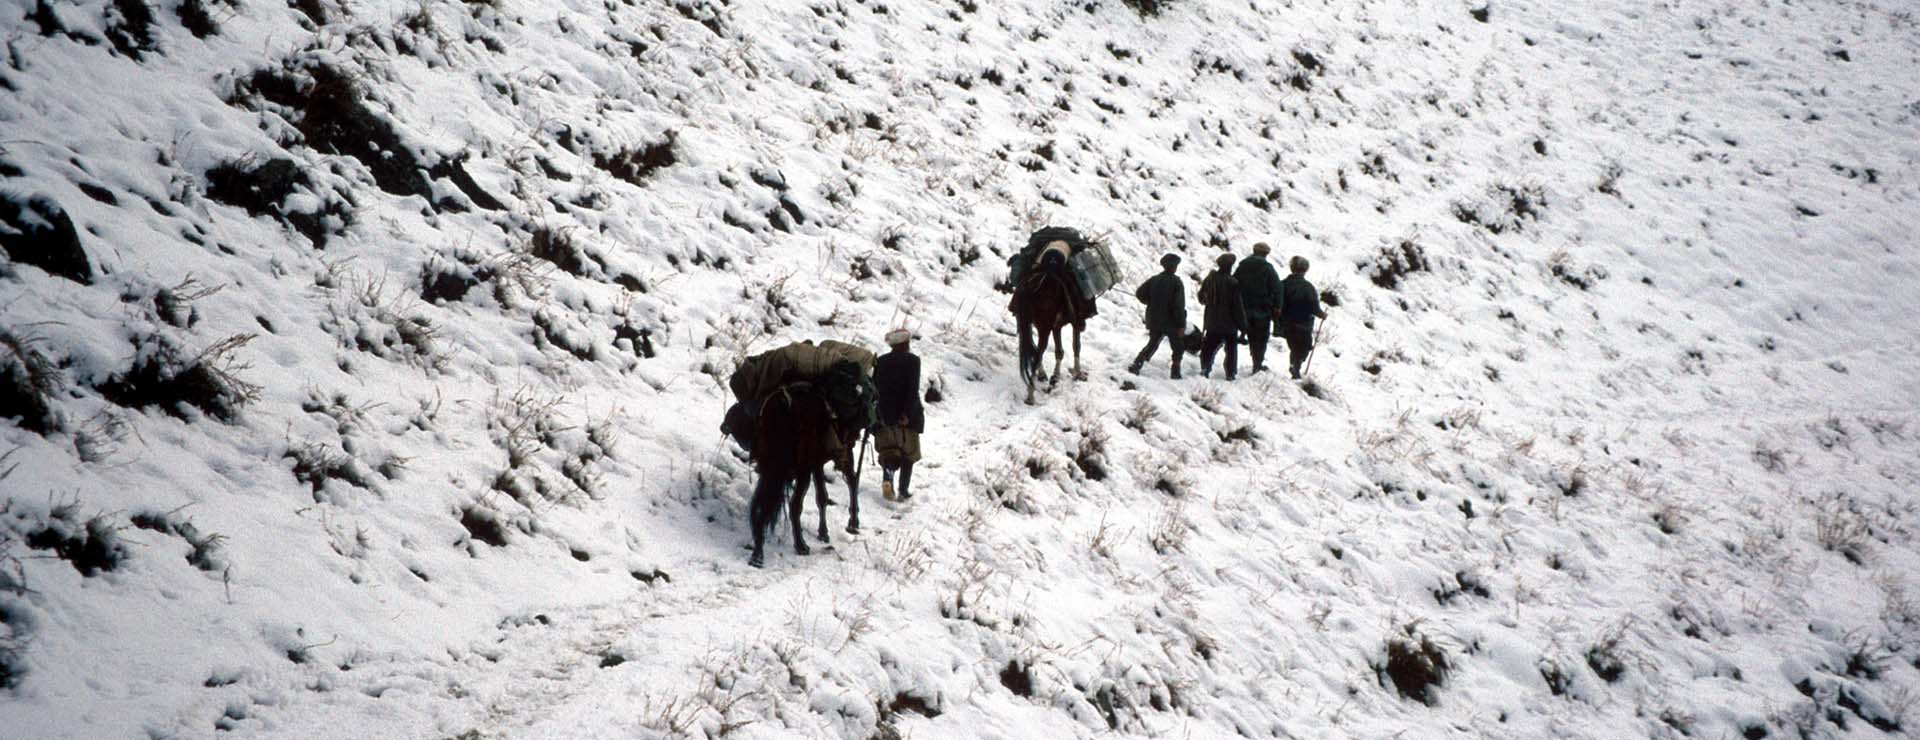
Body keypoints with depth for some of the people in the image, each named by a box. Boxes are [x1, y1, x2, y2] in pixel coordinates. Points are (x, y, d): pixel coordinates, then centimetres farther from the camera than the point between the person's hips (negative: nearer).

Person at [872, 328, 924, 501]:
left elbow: (875, 388, 5)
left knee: (888, 450, 12)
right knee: (908, 452, 10)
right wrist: (908, 413, -17)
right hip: (908, 416, -2)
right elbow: (913, 389, -16)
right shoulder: (912, 360, -7)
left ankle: (887, 473, -18)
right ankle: (903, 490, 8)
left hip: (885, 415, 3)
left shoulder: (880, 361, 3)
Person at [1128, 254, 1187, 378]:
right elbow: (1179, 305, -17)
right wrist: (1181, 324, -14)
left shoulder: (1154, 280, 0)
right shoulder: (1176, 282, -14)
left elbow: (1139, 293, -2)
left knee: (1152, 345, 18)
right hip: (1171, 322, -5)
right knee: (1178, 348, 11)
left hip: (1154, 321, 5)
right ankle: (1176, 372, 6)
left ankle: (1136, 364, 5)